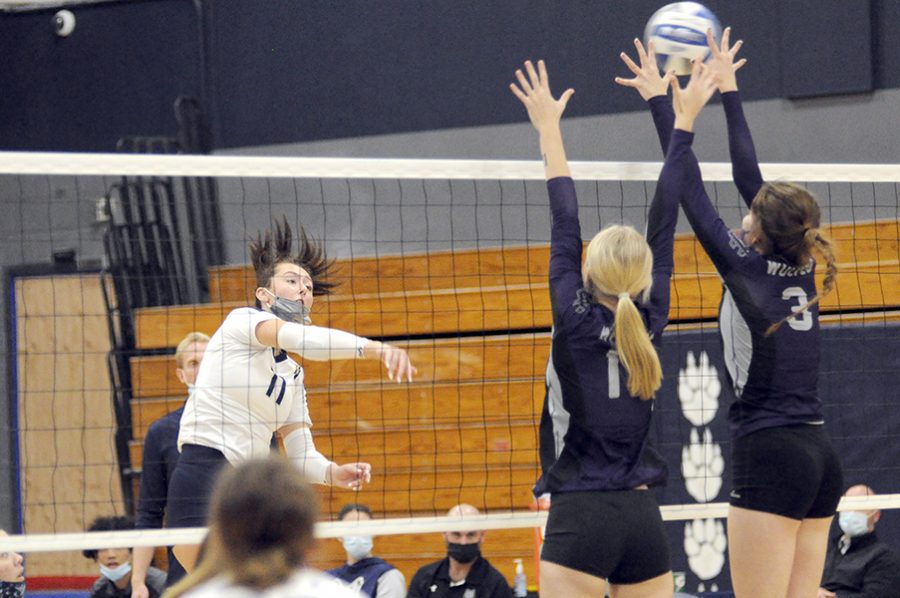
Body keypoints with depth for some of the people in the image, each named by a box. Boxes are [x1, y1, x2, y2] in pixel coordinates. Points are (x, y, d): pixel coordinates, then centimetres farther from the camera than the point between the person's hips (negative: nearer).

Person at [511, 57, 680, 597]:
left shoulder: (577, 323, -5)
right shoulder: (649, 324, 4)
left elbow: (565, 226, 1)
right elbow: (664, 226, 9)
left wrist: (550, 128, 8)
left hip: (581, 517, -5)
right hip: (644, 519, 5)